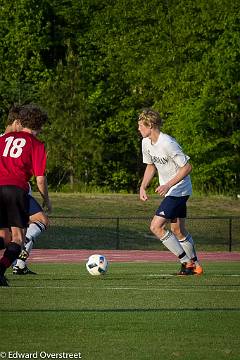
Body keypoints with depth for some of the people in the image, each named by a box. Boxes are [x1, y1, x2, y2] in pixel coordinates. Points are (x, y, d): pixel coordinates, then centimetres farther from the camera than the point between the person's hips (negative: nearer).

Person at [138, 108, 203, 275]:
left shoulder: (168, 144, -25)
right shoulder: (146, 143, 2)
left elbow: (187, 167, -22)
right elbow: (151, 166, 17)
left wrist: (168, 185, -27)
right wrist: (143, 187, 3)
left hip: (178, 190, -9)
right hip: (169, 191, 9)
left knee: (156, 226, -15)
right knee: (178, 230, 15)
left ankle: (187, 262, -9)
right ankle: (196, 265, 27)